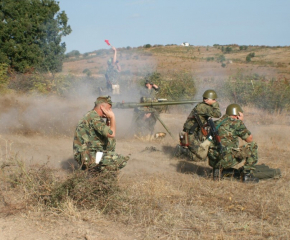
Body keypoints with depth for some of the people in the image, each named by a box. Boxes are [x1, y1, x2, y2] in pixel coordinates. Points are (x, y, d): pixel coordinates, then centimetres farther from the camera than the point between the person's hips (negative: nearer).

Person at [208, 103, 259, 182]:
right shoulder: (237, 122, 0)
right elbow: (249, 139, 8)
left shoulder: (217, 122, 20)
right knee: (252, 146, 6)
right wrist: (241, 121, 13)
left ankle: (218, 168, 15)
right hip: (226, 160, -7)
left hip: (212, 161, 7)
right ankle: (247, 174, 4)